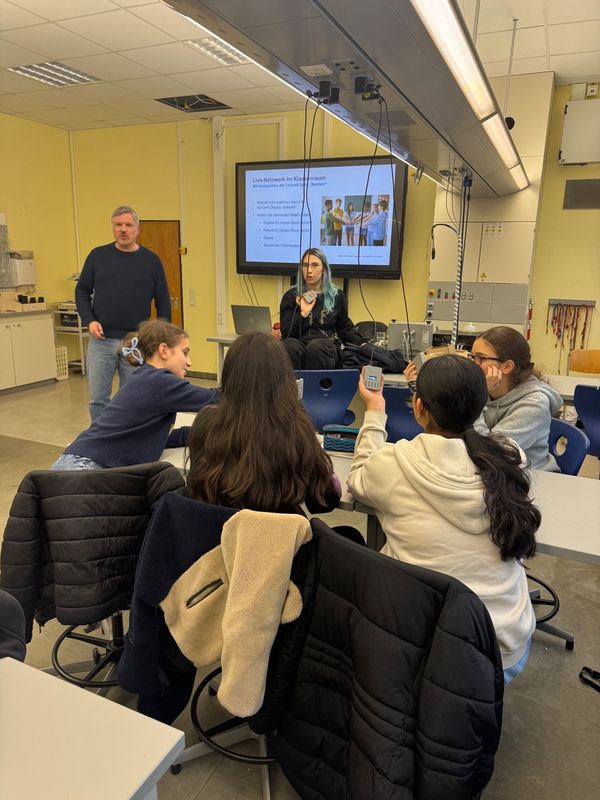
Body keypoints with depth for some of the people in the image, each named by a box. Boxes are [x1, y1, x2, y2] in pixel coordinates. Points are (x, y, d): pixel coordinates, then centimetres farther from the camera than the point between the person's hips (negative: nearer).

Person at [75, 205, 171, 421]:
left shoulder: (151, 260, 4)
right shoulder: (98, 256, 5)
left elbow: (163, 300, 6)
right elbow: (82, 291, 11)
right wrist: (89, 320, -5)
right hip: (101, 340, 1)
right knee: (98, 398, 4)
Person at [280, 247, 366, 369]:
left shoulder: (336, 296, 12)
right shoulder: (291, 295, 9)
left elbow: (345, 328, 22)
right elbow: (286, 332, 2)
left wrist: (364, 345, 8)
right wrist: (303, 314, -13)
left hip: (327, 346, 0)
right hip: (299, 343, 0)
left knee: (316, 347, -36)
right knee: (290, 346, -35)